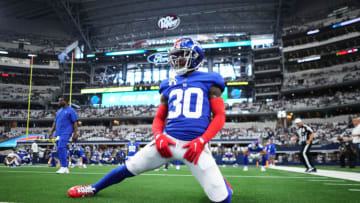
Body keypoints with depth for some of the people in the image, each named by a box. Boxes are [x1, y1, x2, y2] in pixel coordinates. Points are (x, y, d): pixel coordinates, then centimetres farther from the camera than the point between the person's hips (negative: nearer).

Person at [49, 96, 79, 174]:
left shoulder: (71, 111, -1)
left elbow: (75, 123, -6)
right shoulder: (59, 111, 21)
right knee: (60, 149, 5)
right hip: (58, 133, 8)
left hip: (66, 133, -8)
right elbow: (55, 122, 24)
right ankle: (66, 168, 12)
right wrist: (51, 132, 15)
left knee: (61, 148, -20)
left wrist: (75, 133, -14)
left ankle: (63, 167, -15)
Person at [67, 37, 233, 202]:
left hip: (194, 145, -3)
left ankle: (219, 181, 32)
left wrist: (201, 141, -13)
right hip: (168, 140, 3)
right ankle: (94, 189, 33)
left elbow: (220, 116, 1)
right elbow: (159, 118, 18)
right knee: (130, 168, 7)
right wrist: (158, 136, -5)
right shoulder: (169, 85, 15)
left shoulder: (209, 82, 5)